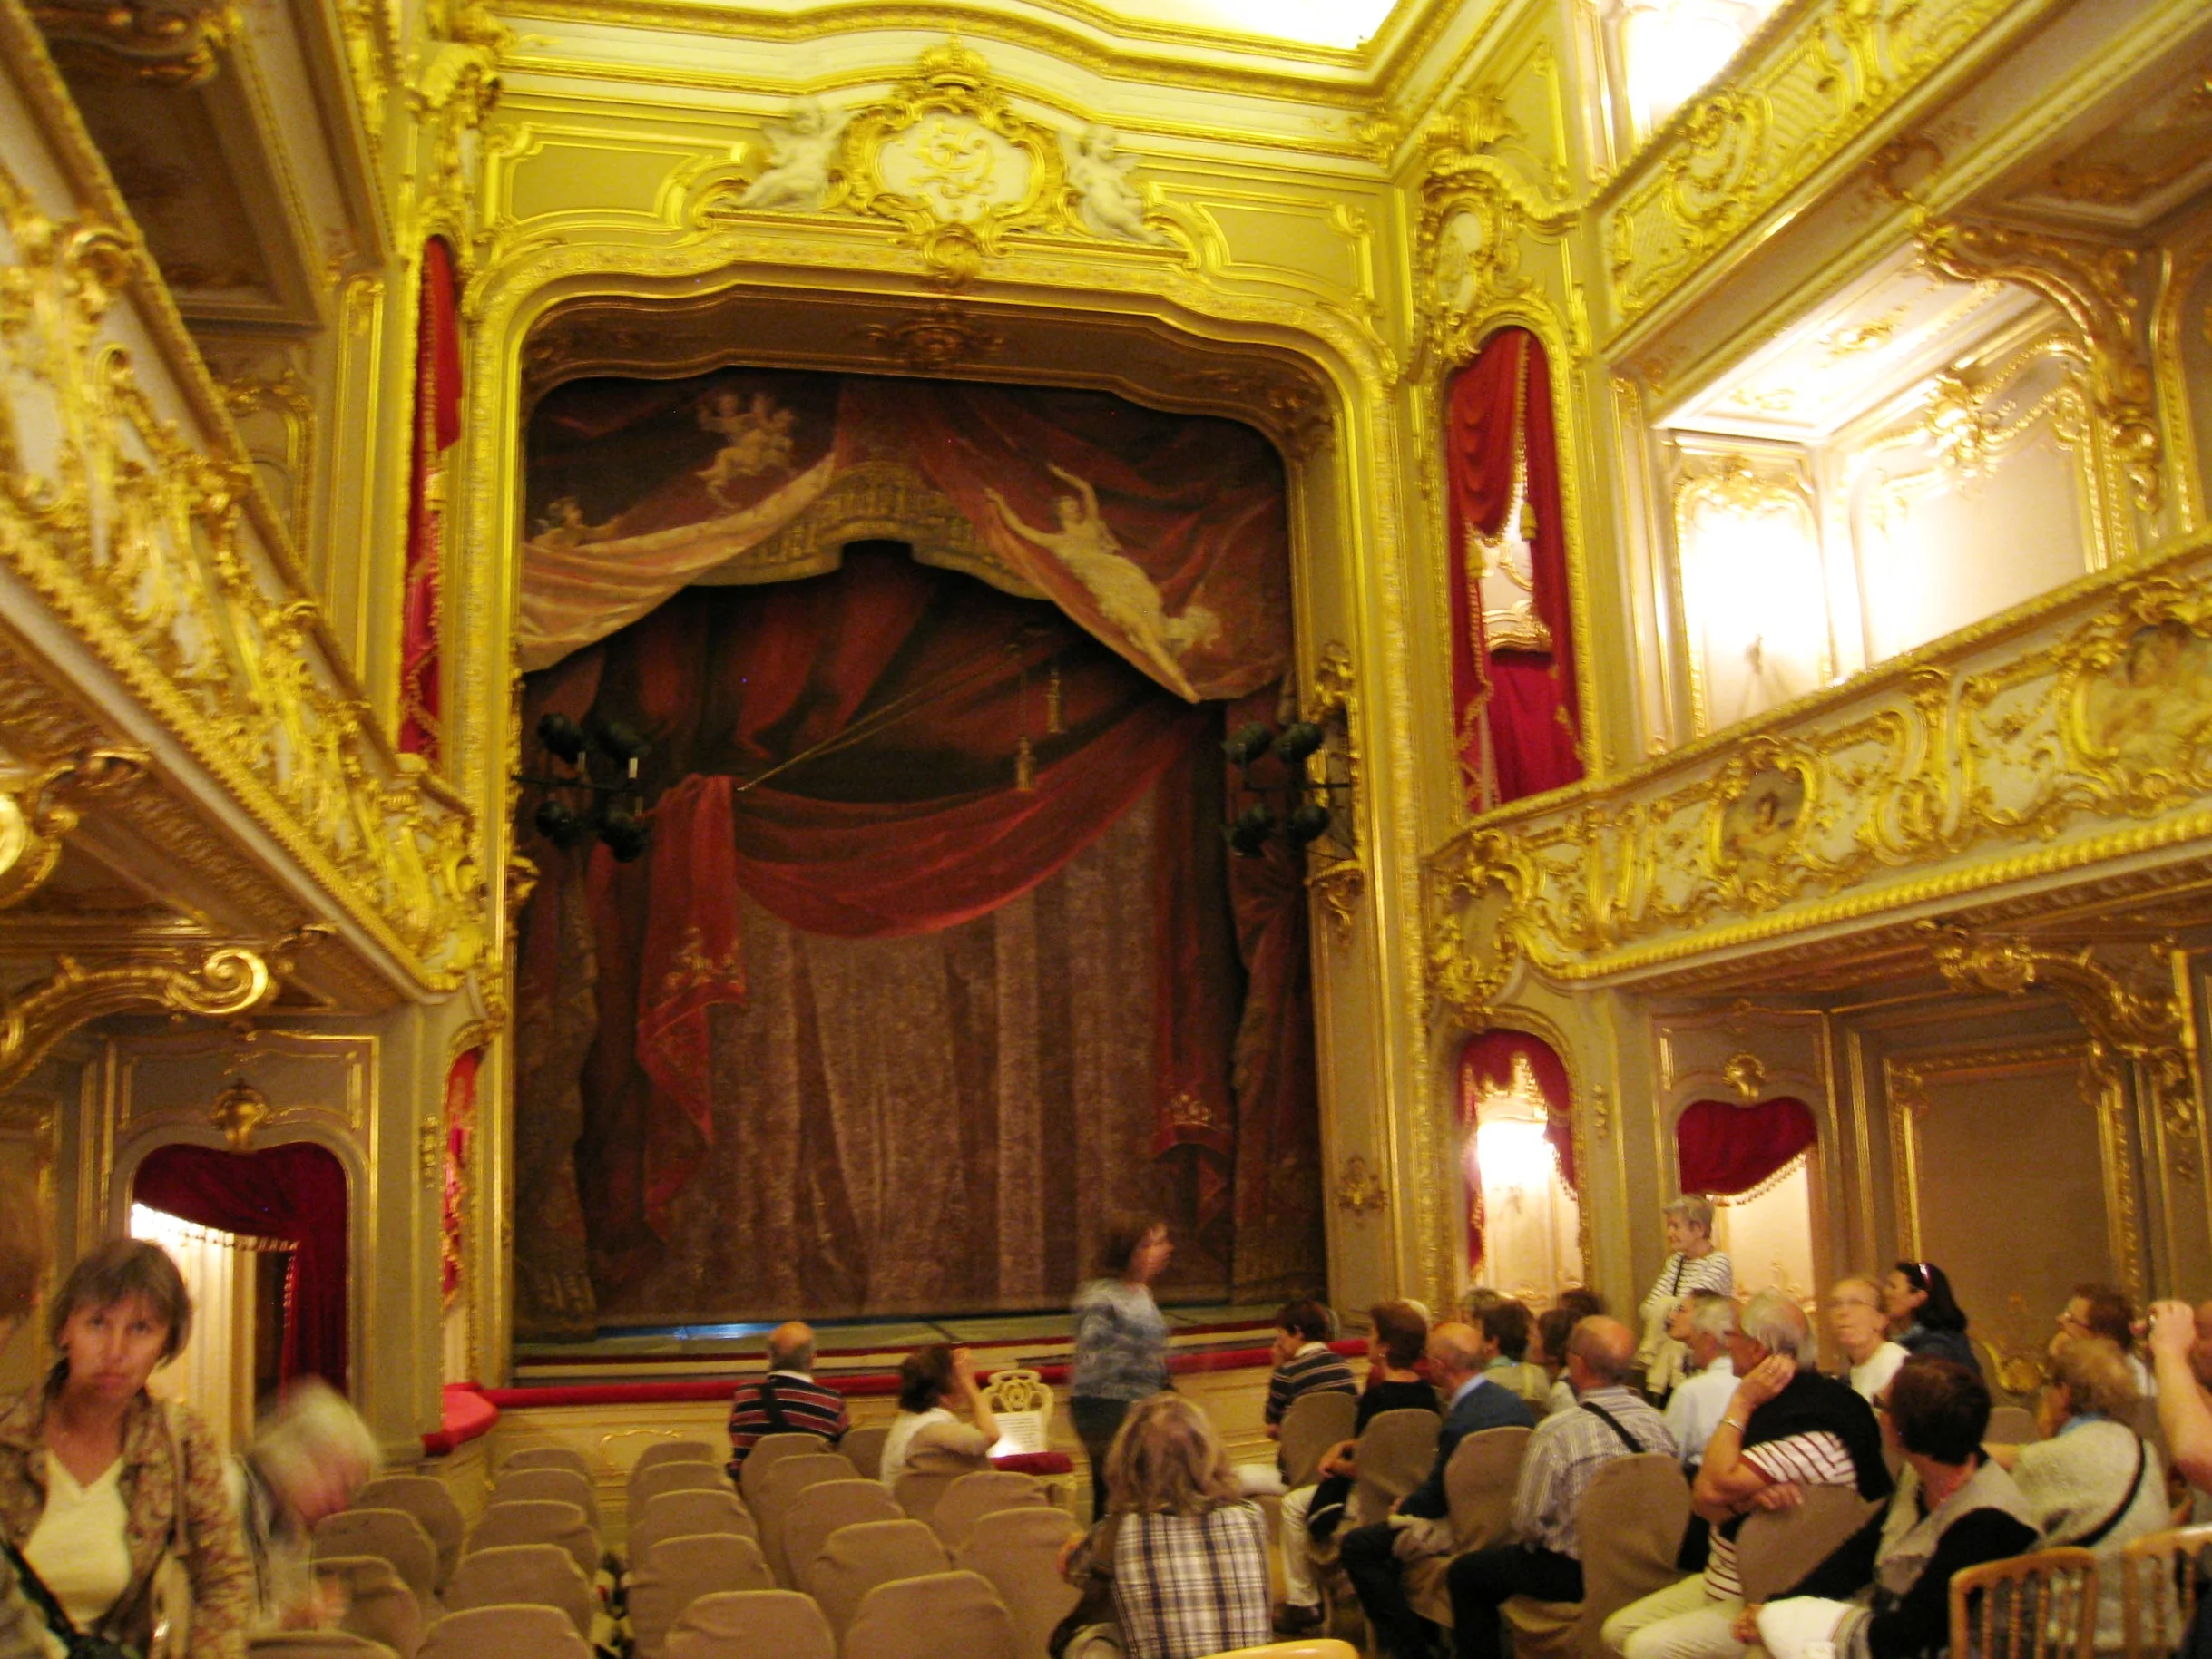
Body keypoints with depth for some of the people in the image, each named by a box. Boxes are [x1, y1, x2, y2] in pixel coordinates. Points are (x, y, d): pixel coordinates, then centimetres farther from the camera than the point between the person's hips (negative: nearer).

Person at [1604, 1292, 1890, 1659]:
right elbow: (1701, 1500, 2)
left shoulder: (1812, 1424, -24)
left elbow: (1715, 1489, -28)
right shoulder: (1774, 1405, 7)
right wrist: (1747, 1497, -21)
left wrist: (1741, 1403, -18)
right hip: (1724, 1583, 10)